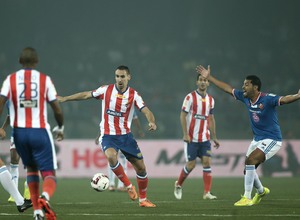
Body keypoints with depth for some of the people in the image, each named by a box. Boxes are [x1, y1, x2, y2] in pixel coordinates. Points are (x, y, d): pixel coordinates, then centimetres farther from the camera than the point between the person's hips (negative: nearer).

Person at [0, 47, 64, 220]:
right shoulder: (45, 80, -2)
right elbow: (57, 110, -1)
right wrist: (60, 128, 16)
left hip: (19, 132, 3)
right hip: (40, 132, -3)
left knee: (31, 168, 24)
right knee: (49, 174, 0)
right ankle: (45, 197, -34)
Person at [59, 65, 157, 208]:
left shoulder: (134, 95, -5)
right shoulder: (106, 90, -3)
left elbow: (146, 111, -15)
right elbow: (86, 95, 7)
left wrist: (151, 122, -37)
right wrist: (64, 99, 6)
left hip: (125, 135, 1)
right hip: (108, 136, -1)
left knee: (141, 168, 3)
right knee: (111, 156, -34)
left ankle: (143, 199, 23)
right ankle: (129, 186, -15)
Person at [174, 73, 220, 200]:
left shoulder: (210, 100, 10)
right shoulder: (190, 97, -5)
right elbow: (183, 116, -7)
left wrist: (214, 137, 16)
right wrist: (185, 134, -15)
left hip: (205, 138, 4)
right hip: (191, 138, -4)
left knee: (207, 162, -7)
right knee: (191, 164, -2)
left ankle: (207, 193, -8)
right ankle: (178, 184, 23)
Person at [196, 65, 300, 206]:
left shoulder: (267, 99, -21)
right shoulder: (245, 97, 0)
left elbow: (284, 99, -37)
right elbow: (228, 89, 11)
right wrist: (209, 77, 14)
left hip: (272, 140, -8)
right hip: (257, 139, 8)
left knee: (250, 161, -25)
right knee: (248, 170, 12)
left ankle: (247, 198, -18)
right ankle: (261, 191, 42)